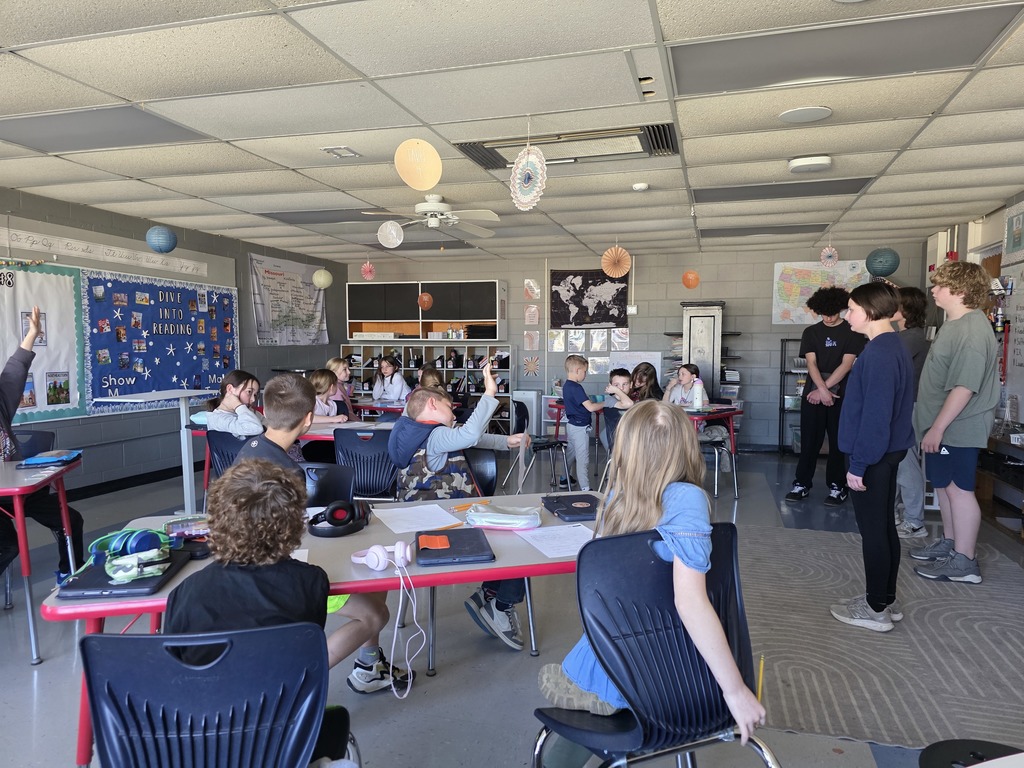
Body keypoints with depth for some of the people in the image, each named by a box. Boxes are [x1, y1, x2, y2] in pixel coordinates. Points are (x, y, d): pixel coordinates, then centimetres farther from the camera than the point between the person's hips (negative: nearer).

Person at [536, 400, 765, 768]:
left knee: (551, 678, 37)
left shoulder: (619, 495, -7)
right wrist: (736, 690, -23)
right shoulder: (685, 499, -20)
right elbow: (690, 601, -29)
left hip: (606, 678, 1)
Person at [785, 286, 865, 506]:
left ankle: (837, 486, 11)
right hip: (812, 394, 2)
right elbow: (811, 363, -4)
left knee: (838, 442, 3)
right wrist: (823, 389, -17)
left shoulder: (852, 332, 0)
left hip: (841, 395, -2)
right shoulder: (811, 332, 7)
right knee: (809, 441, 4)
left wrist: (823, 389, -13)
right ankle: (802, 484, 11)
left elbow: (846, 365, -8)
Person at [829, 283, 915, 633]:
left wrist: (858, 464, -19)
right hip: (888, 452, 10)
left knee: (873, 530, 0)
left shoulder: (878, 354, -21)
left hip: (872, 456, -10)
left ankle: (877, 610, 12)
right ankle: (886, 599, 28)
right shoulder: (894, 347, 11)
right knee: (884, 527, 16)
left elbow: (875, 415, -24)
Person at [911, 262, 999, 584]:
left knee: (959, 488, -1)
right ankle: (949, 543, 33)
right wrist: (934, 426, 24)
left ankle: (963, 562, 9)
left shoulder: (972, 331, -22)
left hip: (957, 428, -10)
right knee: (944, 485, 18)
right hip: (942, 425, 10)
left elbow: (965, 387, -26)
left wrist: (937, 428, -24)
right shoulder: (954, 323, 11)